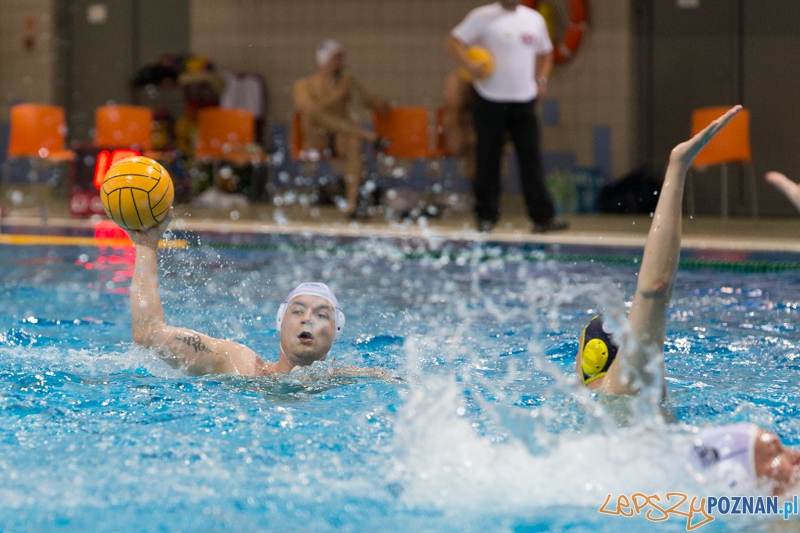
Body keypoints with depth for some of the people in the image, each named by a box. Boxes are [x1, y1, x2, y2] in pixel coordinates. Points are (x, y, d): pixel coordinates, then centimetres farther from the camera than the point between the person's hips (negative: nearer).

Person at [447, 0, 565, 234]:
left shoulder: (534, 19, 12)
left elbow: (545, 53, 25)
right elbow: (454, 42, -7)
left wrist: (541, 79, 9)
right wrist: (469, 65, -23)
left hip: (524, 101, 3)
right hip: (490, 102, -3)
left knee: (531, 158, -2)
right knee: (488, 160, 2)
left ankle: (543, 217, -3)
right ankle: (486, 216, 12)